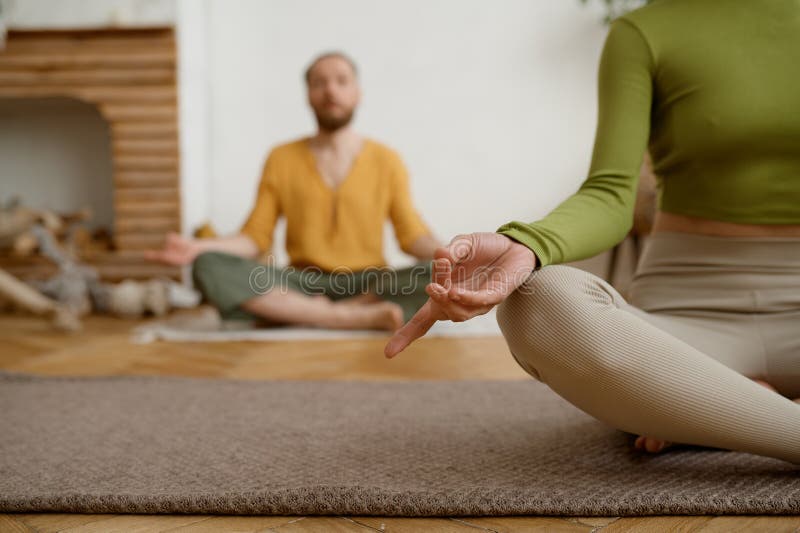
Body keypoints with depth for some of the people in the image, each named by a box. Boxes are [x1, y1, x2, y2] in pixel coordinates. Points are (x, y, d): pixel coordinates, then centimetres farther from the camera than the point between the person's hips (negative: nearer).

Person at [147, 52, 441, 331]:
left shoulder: (386, 160, 5)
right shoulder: (281, 159, 7)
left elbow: (413, 236, 3)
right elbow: (255, 237, 4)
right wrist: (200, 247, -14)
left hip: (369, 286, 0)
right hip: (302, 286, 1)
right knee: (209, 267, -26)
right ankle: (351, 317, -29)